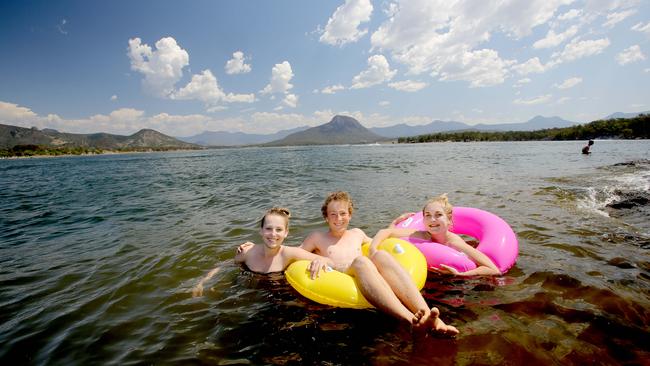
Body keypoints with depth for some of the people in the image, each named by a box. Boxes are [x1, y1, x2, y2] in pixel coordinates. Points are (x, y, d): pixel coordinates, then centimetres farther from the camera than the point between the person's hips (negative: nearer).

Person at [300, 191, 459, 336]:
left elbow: (374, 245, 46)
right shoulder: (317, 237, 22)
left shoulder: (357, 233, 32)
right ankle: (411, 320, -56)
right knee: (361, 261, -36)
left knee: (381, 255, -30)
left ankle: (426, 315, -49)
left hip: (368, 278, 3)